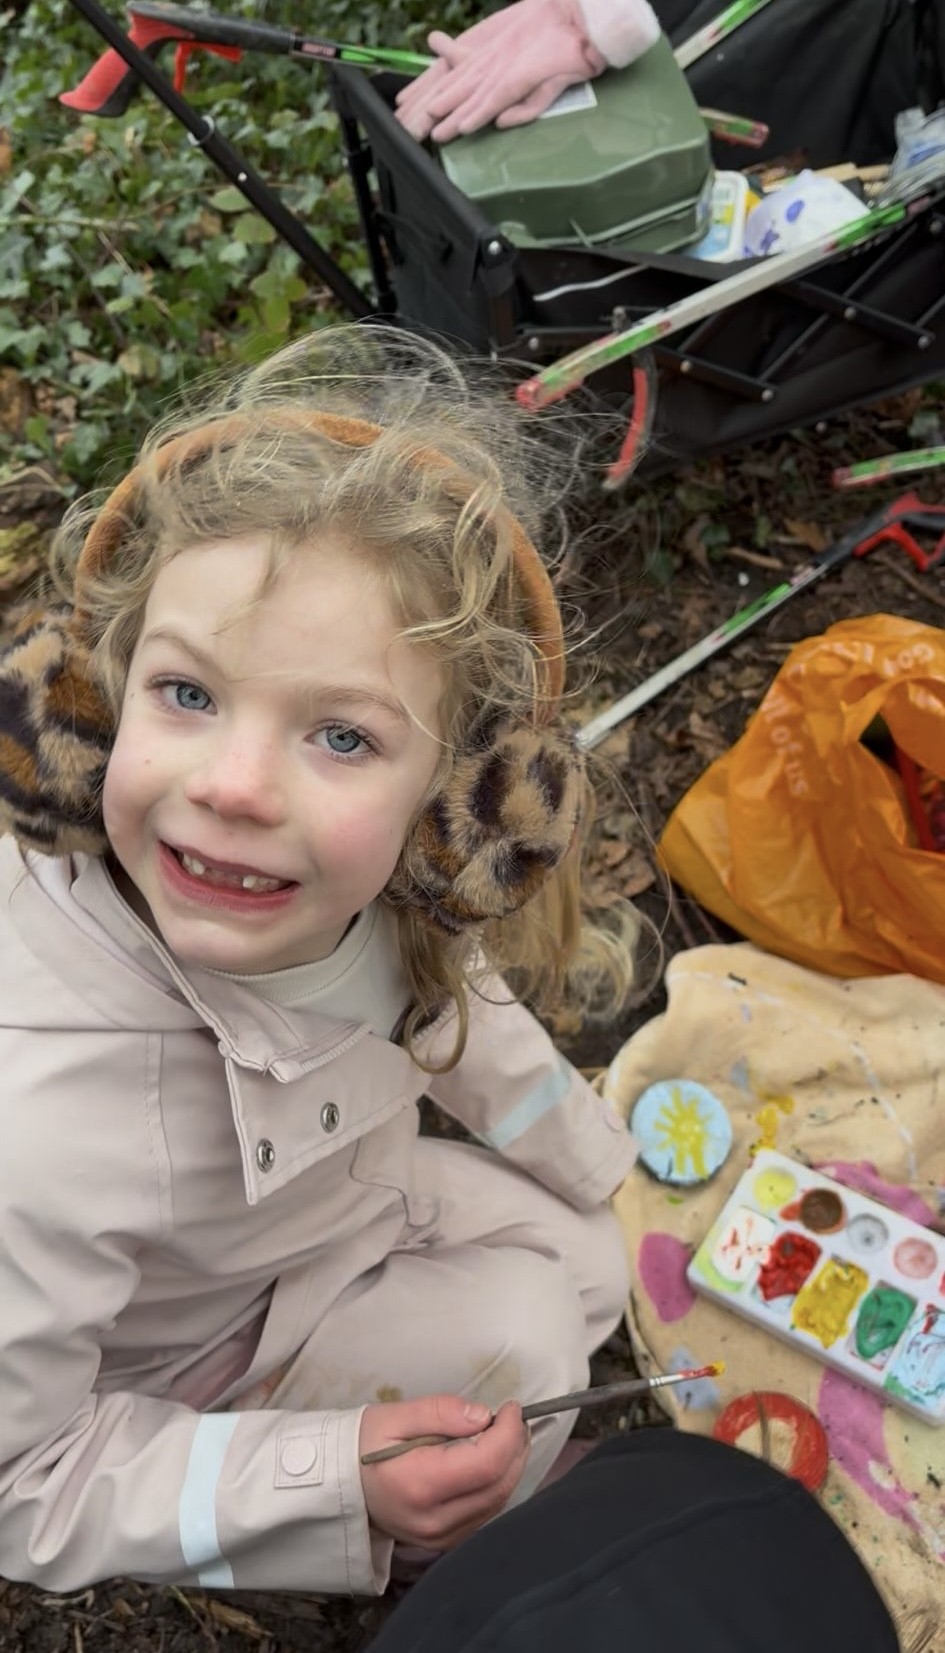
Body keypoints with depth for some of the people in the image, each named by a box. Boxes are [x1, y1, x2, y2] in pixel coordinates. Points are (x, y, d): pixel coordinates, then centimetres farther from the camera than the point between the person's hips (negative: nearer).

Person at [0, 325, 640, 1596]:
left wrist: (586, 1160, 10)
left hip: (333, 1188, 6)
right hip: (173, 1363, -5)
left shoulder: (393, 883, -30)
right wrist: (332, 1474, -29)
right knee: (518, 1345, -13)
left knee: (585, 1262, 9)